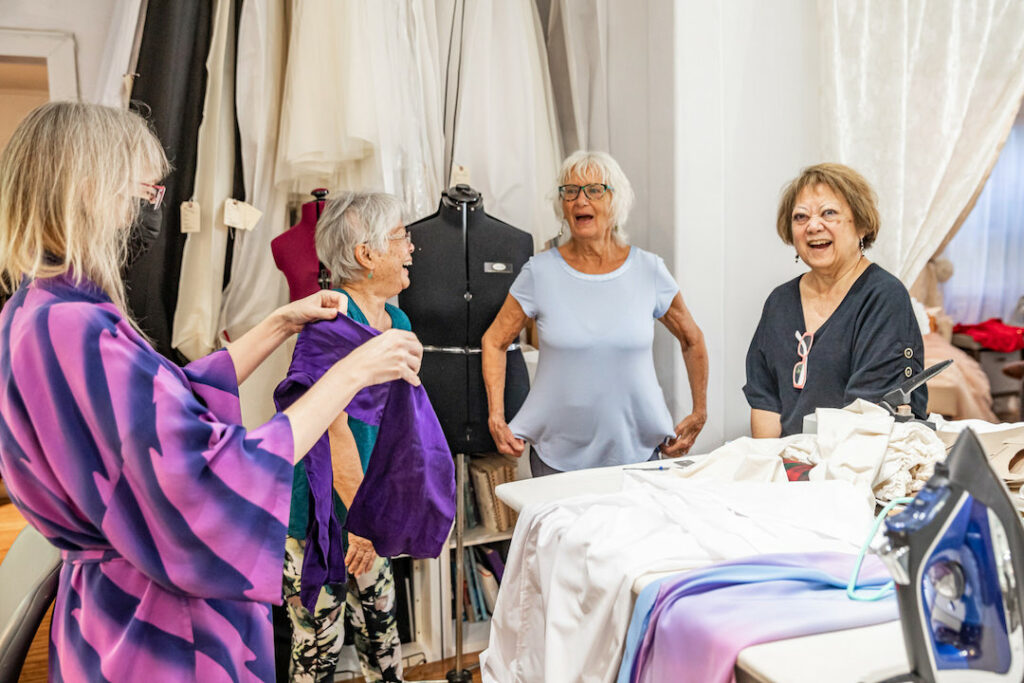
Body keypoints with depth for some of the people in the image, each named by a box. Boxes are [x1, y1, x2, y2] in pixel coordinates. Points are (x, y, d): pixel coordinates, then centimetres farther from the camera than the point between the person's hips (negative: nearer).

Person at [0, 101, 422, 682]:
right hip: (163, 633, -10)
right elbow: (211, 485, -32)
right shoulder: (75, 331, -29)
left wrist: (280, 325, 14)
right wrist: (352, 372, -25)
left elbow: (180, 399, 13)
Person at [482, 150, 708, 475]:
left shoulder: (648, 271, -2)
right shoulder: (540, 272, -4)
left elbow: (692, 340, 12)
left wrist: (699, 414, 11)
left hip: (636, 450, 1)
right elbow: (494, 342, 6)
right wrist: (496, 417, -2)